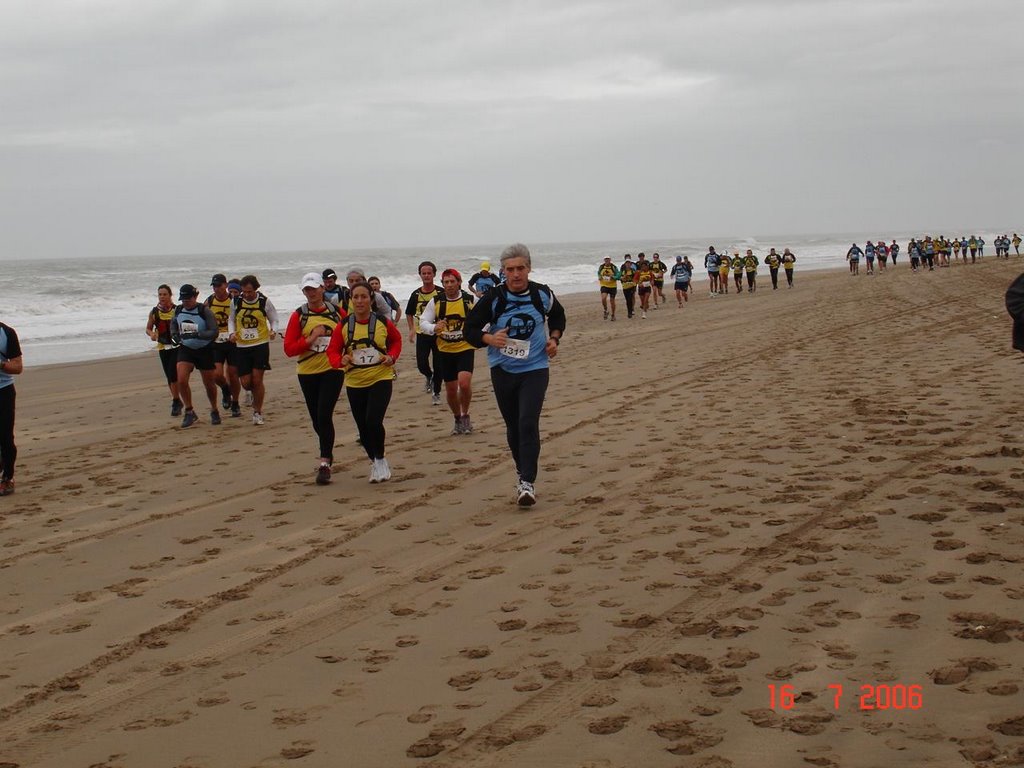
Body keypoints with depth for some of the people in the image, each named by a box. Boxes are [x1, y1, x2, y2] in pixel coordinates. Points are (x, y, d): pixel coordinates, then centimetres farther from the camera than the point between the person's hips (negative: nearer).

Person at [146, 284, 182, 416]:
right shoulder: (154, 312, 2)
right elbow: (148, 329, 12)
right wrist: (152, 334, -10)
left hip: (177, 346, -4)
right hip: (163, 347, 4)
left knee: (173, 375, -15)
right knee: (169, 377, 9)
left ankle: (176, 402, -5)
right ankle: (177, 402, 23)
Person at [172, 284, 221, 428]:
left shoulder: (204, 311, -16)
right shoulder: (178, 310, -2)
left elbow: (214, 332, -21)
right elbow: (173, 324, 18)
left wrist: (197, 335, -35)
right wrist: (175, 334, -4)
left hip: (204, 350, -3)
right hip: (185, 349, 3)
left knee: (209, 383, 8)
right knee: (181, 380, -16)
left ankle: (214, 411, 32)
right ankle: (189, 412, -3)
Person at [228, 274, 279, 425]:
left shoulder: (265, 302, -5)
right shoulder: (236, 302, 0)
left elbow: (274, 319, 8)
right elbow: (231, 319, 14)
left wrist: (273, 330, -13)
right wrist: (231, 333, -4)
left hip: (261, 344, -2)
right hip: (241, 346, 2)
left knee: (257, 380, -7)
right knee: (245, 383, -1)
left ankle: (258, 412, 8)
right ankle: (256, 394, 36)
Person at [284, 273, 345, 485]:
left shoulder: (337, 312, 1)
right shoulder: (298, 316, -1)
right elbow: (289, 349, -7)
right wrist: (311, 339, -18)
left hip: (332, 370, -2)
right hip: (307, 373, 2)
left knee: (324, 415, -15)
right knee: (317, 420, 11)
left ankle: (325, 464, -12)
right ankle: (327, 456, 34)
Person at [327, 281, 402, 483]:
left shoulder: (383, 323, -5)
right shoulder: (343, 326, -4)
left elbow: (396, 340, 13)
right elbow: (332, 351, 0)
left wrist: (392, 357, -5)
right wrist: (341, 360, -21)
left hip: (381, 378, -3)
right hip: (355, 382, 3)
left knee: (373, 421, -19)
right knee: (363, 428, 9)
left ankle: (380, 460, 4)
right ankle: (374, 462, 33)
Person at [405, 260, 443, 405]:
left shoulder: (441, 293, -5)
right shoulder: (416, 294, 2)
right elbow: (409, 313, 15)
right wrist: (411, 329, 3)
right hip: (422, 334, 2)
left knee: (438, 365, 2)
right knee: (421, 364, -3)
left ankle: (436, 393, 17)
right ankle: (429, 377, 31)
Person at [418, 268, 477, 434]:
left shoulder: (469, 300, -4)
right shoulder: (436, 302, -2)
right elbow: (423, 322, -2)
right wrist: (434, 328, -23)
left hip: (465, 348, -2)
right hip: (445, 351, 2)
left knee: (464, 383, -21)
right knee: (451, 389, 8)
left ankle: (465, 415, 4)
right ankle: (458, 420, 31)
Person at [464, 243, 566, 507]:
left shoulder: (543, 295, -4)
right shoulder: (494, 299, -9)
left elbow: (558, 316, 18)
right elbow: (470, 329, -4)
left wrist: (554, 338, 1)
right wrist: (489, 338, -23)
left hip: (534, 369, -1)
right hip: (503, 369, 1)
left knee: (528, 423, -16)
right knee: (513, 426, 12)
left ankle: (528, 482, -14)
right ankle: (522, 471, 33)